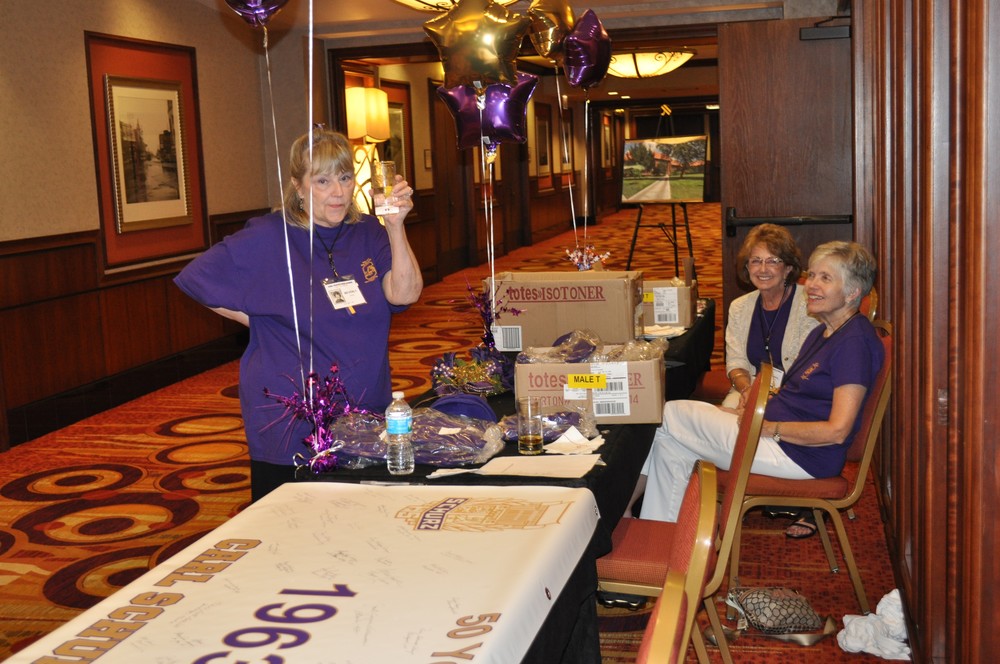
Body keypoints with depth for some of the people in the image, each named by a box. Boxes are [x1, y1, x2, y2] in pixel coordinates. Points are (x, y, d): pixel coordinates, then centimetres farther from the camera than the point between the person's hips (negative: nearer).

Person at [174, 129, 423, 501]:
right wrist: (262, 323, -5)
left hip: (367, 417, 4)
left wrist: (396, 226, -22)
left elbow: (404, 294, -10)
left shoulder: (367, 233, 3)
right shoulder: (267, 239, -8)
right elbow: (198, 280, -4)